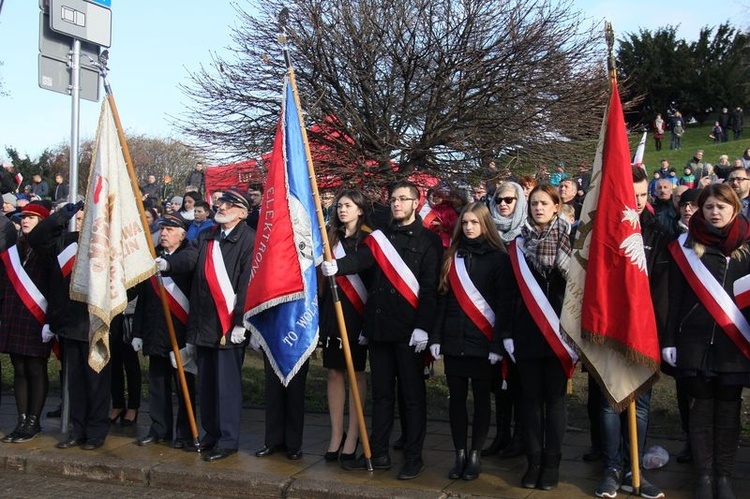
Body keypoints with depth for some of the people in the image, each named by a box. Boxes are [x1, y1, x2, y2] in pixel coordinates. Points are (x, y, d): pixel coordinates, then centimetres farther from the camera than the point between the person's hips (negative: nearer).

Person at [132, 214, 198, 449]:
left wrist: (167, 265, -51)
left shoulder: (189, 254, -3)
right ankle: (159, 429, 23)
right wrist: (138, 332, 12)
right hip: (155, 333, 6)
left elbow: (186, 262, -31)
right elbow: (142, 299, 15)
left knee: (184, 385, 3)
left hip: (182, 334, -5)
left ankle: (184, 432, 13)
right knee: (157, 383, 12)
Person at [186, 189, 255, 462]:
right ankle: (210, 433, 25)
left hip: (229, 323, -7)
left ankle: (228, 440, 8)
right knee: (206, 381, 13)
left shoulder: (248, 239, -8)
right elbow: (198, 277, 15)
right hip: (204, 322, 7)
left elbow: (247, 283, -13)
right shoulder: (206, 237, 13)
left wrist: (240, 323, -16)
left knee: (227, 382, -1)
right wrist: (194, 321, 13)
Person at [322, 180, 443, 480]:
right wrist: (336, 266, -27)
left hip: (409, 331, -5)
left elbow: (430, 288, -7)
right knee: (381, 393, 12)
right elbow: (361, 260, -7)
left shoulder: (428, 240, 0)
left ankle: (414, 457, 13)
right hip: (379, 327, 5)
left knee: (412, 395, 4)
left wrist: (422, 327, -15)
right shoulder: (381, 237, 13)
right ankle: (378, 453, 21)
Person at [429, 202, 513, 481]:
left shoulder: (498, 258, -2)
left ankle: (475, 455, 17)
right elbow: (443, 298, 8)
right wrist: (435, 336, 2)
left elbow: (503, 303, -6)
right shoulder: (452, 256, 10)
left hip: (482, 340, -4)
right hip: (453, 339, 4)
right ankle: (460, 454, 19)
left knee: (481, 399, 7)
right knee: (456, 398, 9)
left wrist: (497, 343, -12)